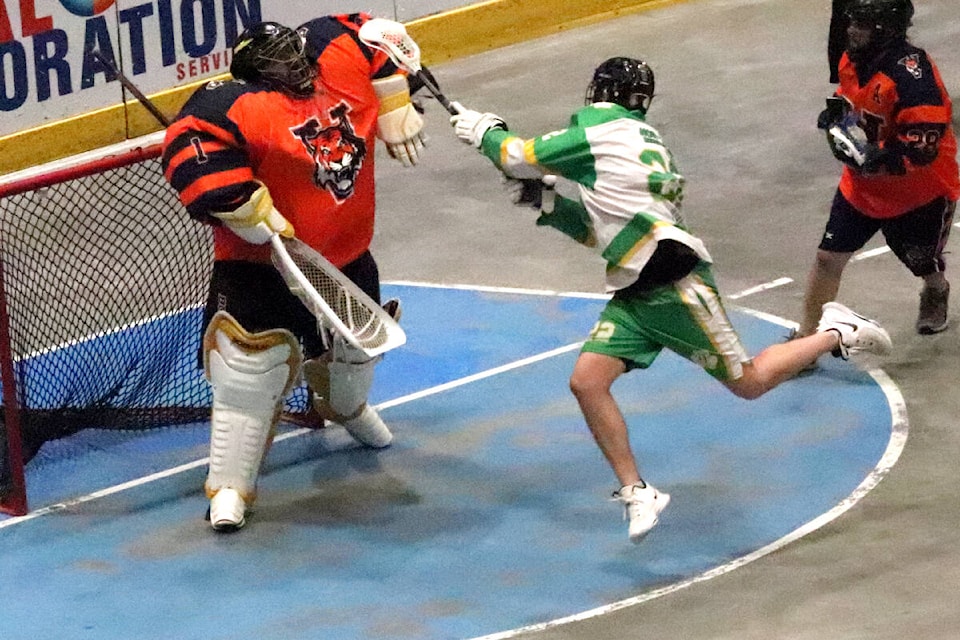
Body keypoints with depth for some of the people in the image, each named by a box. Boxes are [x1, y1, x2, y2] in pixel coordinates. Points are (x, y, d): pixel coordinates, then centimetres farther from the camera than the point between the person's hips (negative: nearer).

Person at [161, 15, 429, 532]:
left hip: (346, 255, 6)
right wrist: (245, 207, -36)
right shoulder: (244, 106, -29)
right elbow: (190, 145, -41)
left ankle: (346, 408, 63)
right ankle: (229, 489, -4)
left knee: (354, 348, 28)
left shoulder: (338, 53, -15)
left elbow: (375, 40, 4)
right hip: (260, 263, -6)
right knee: (250, 371, -14)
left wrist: (394, 106, 0)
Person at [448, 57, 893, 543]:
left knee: (748, 383, 0)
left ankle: (837, 333, 19)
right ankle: (637, 493, -2)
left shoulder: (601, 129, -5)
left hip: (676, 286, -9)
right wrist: (546, 202, 15)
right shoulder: (638, 141, 22)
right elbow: (599, 232, 23)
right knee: (587, 380, -7)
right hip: (634, 296, 9)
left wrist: (484, 132, 14)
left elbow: (520, 158, -3)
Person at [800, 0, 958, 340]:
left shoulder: (912, 76, -33)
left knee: (923, 263, 19)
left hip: (920, 189, -6)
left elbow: (922, 148, -33)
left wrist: (873, 158, -40)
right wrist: (835, 113, -6)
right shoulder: (852, 59, -7)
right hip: (863, 185, 6)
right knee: (828, 257, -1)